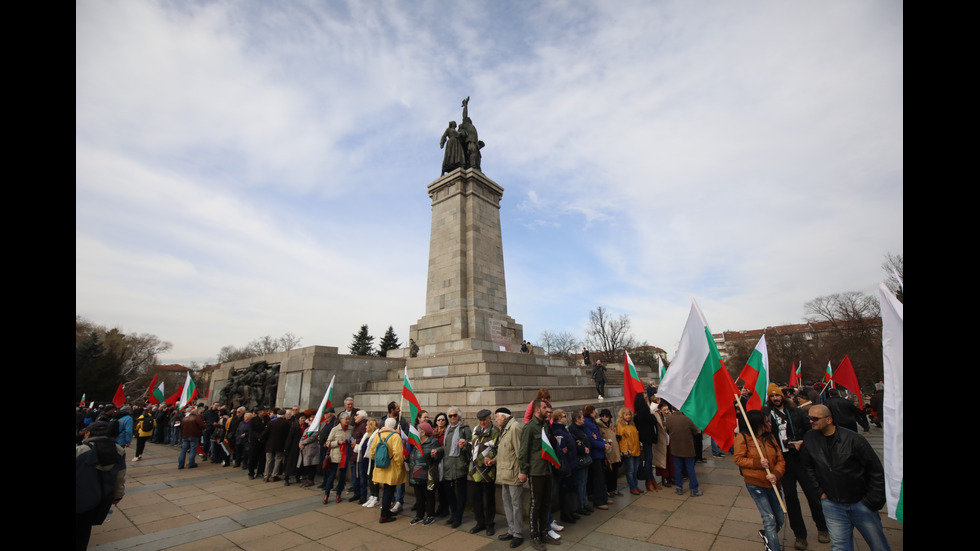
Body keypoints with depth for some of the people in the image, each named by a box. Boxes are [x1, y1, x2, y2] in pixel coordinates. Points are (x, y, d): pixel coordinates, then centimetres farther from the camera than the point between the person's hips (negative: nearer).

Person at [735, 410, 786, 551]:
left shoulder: (770, 437, 4)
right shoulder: (743, 437, -12)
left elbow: (780, 459, 2)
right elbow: (738, 459, -10)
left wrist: (776, 474, -15)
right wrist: (758, 463, -21)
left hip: (771, 484, 6)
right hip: (755, 484, -5)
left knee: (779, 521, 14)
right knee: (770, 519, -7)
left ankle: (766, 534, 43)